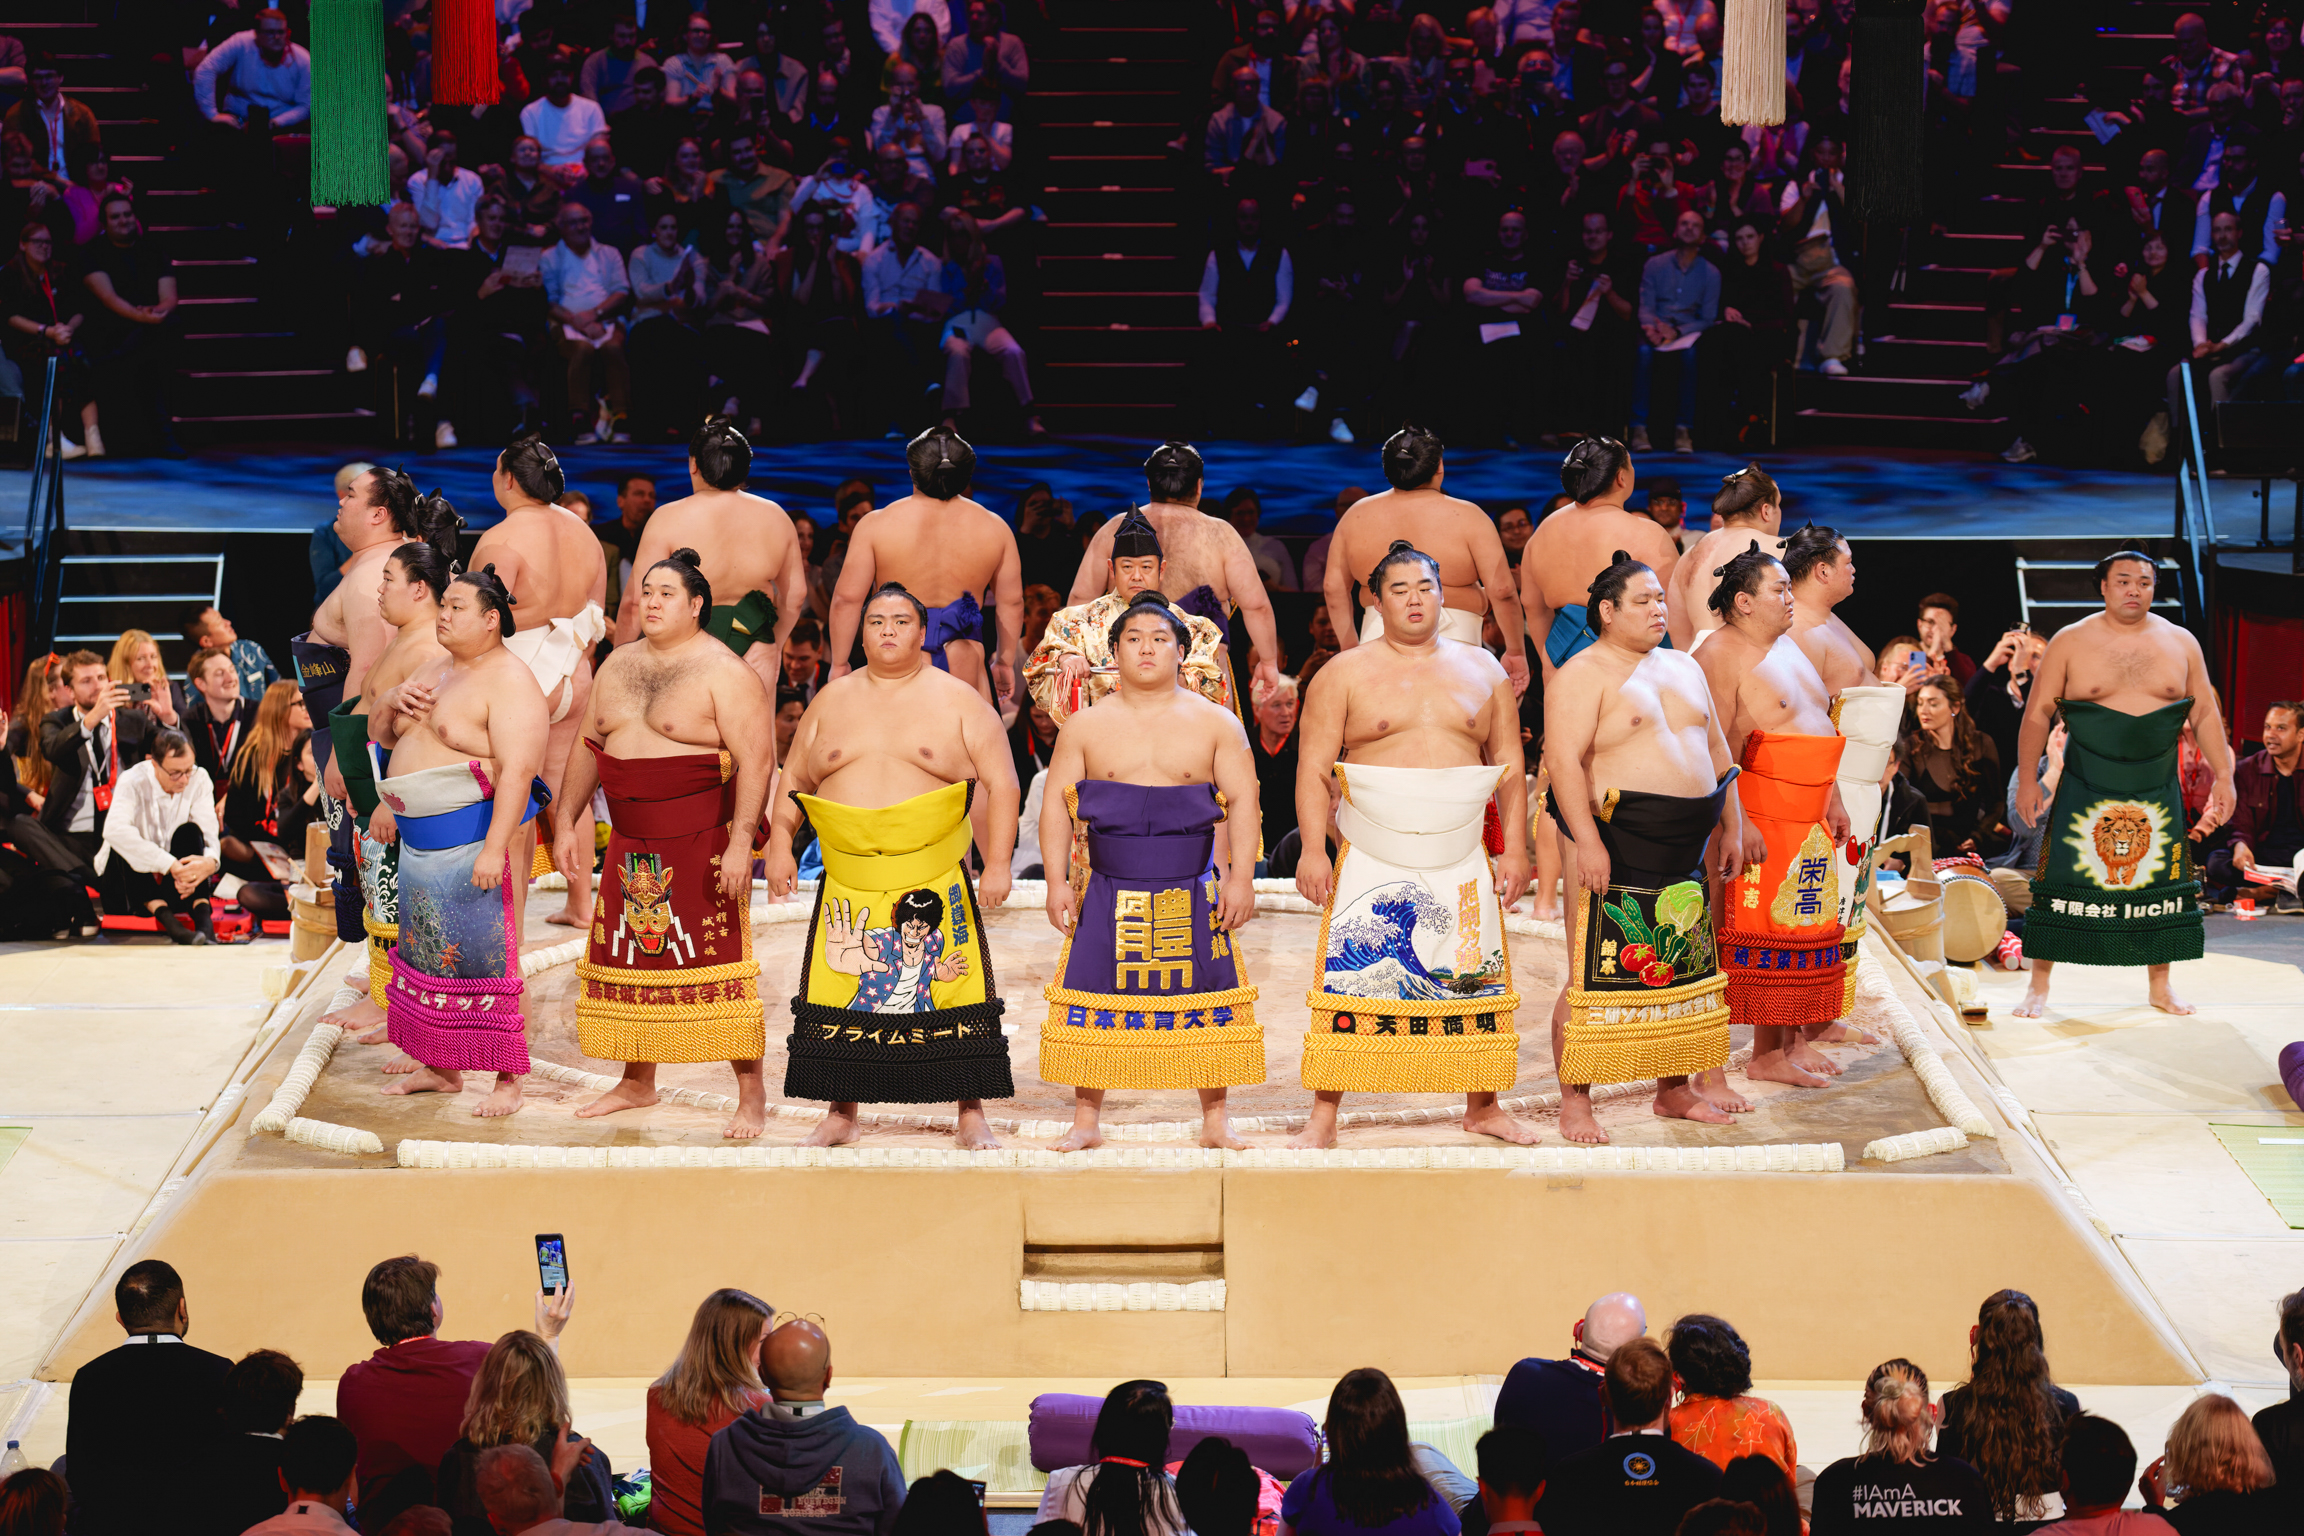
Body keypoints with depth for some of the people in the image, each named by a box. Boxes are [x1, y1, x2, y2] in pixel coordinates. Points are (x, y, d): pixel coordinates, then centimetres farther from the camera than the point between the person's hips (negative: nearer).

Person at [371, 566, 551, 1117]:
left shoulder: (509, 681, -12)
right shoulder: (436, 672, 16)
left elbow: (518, 770, -22)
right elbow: (379, 736, 24)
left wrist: (495, 848, -29)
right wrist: (394, 704, 0)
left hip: (478, 838, -9)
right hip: (422, 841, 9)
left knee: (487, 956, -8)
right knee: (430, 950, 13)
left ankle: (507, 1080, -4)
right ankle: (440, 1068, 23)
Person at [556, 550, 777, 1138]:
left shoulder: (723, 671, -9)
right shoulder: (619, 665, 13)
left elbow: (756, 760, -15)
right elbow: (588, 747, 20)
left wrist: (740, 842, -22)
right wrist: (568, 821, 14)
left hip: (703, 842, -7)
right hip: (631, 843, 7)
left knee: (717, 963, -7)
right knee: (629, 957, 11)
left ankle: (752, 1096, -1)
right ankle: (637, 1084, 25)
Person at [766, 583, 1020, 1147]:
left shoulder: (957, 700, 3)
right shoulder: (833, 700, 12)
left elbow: (1001, 784, 0)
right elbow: (794, 780, 17)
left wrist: (997, 864, -9)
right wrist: (779, 845, 4)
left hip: (935, 882, -2)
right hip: (848, 882, 2)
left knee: (953, 994, -4)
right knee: (843, 995, 2)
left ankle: (971, 1116, 5)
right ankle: (840, 1114, 14)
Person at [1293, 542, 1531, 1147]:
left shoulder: (1482, 670, 12)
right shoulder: (1346, 673, 5)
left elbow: (1509, 766, 13)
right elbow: (1312, 768, 0)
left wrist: (1515, 849, 5)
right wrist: (1312, 849, -10)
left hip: (1464, 861, 2)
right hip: (1370, 861, -2)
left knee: (1477, 983, 4)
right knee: (1350, 981, -7)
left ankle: (1483, 1107, 18)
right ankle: (1323, 1116, -1)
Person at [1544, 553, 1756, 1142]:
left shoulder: (1684, 667, 17)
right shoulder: (1582, 674, -7)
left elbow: (1717, 751, 22)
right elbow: (1564, 759, -16)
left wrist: (1731, 827, 15)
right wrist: (1587, 840, -24)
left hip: (1684, 849, 7)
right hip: (1614, 842, -7)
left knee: (1680, 969, 11)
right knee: (1596, 974, -6)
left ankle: (1675, 1089, 22)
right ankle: (1574, 1102, -1)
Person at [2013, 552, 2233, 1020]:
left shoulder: (2181, 643, 6)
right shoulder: (2071, 642, -1)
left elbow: (2205, 714, 10)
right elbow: (2038, 712, -1)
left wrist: (2223, 778, 4)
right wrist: (2027, 780, -7)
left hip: (2157, 794, 2)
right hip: (2085, 790, -2)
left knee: (2160, 888, 7)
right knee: (2061, 887, -3)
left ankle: (2160, 986, 20)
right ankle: (2039, 986, 6)